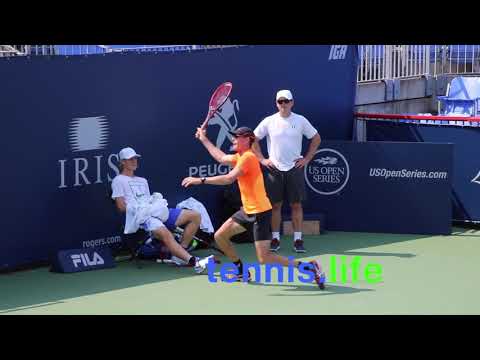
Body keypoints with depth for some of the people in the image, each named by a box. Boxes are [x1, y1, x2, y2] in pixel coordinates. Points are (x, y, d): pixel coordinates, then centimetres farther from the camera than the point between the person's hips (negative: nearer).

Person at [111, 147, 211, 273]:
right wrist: (141, 209, -9)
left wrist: (156, 203, 2)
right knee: (165, 234, -38)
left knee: (195, 216, -5)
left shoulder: (143, 181, 32)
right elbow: (121, 207, -1)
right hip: (141, 217, -8)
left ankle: (181, 252, -11)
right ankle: (193, 262, -51)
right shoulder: (119, 180, 9)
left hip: (157, 212, 8)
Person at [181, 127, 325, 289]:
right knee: (219, 236, 12)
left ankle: (310, 266, -11)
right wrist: (204, 139, 34)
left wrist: (201, 180, -23)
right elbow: (221, 157, 30)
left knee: (264, 258, -14)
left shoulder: (248, 157, -18)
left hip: (260, 212, -10)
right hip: (248, 210, 10)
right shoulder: (240, 157, 11)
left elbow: (228, 179, -26)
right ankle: (242, 272, 26)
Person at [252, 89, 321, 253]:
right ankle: (275, 238, 9)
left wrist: (307, 158, 4)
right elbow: (253, 139, 10)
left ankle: (298, 239, 6)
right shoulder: (269, 121, 2)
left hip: (295, 168, 0)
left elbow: (316, 139, 11)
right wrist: (262, 159, 3)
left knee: (296, 204, 1)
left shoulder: (300, 121, 2)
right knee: (275, 204, 2)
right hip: (274, 169, 0)